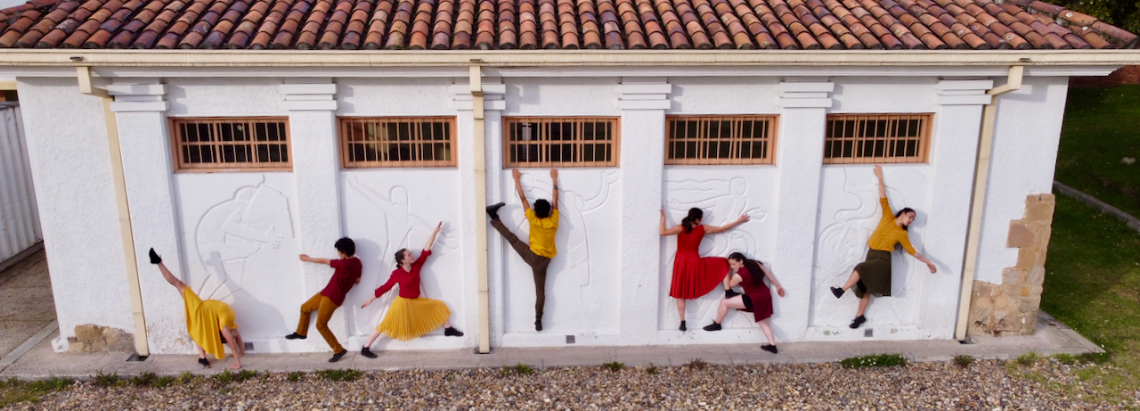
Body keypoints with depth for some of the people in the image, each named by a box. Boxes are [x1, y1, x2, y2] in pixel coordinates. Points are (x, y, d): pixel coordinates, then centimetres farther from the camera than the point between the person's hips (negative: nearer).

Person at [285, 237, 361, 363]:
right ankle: (301, 333, 42)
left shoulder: (344, 264, -27)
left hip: (332, 297, -10)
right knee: (305, 307, 22)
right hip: (327, 293, 10)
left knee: (321, 325, -2)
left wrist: (308, 259, 3)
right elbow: (357, 281, 13)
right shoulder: (357, 263, -1)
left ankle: (338, 350, 6)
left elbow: (324, 261, -11)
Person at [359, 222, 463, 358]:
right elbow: (385, 287, -8)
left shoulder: (416, 266, -5)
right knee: (386, 324, -8)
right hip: (403, 303, -6)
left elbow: (426, 250, -8)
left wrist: (435, 232, -11)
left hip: (416, 302, 6)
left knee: (438, 306, 8)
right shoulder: (397, 274, -17)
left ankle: (448, 329, 26)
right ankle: (365, 348, -1)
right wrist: (371, 299, -4)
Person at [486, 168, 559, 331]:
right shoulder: (553, 221, -8)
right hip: (543, 261, 2)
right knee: (540, 290, 8)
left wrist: (517, 179, 2)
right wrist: (554, 179, 10)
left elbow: (523, 198, -6)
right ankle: (538, 320, 9)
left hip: (531, 255, -2)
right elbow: (555, 200, 2)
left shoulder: (533, 220, -11)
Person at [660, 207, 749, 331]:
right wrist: (739, 221, 17)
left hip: (681, 263, 0)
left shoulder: (680, 228, -8)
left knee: (680, 293, 7)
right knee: (724, 263, 17)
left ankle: (682, 323, 3)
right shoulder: (703, 229, -2)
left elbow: (663, 232, -12)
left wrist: (663, 217, -4)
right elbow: (722, 229, 7)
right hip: (695, 262, 0)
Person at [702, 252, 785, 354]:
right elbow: (769, 273, 7)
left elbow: (728, 286, -1)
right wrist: (778, 287, 18)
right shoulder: (755, 263, -1)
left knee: (724, 302, 0)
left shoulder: (739, 275, -19)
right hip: (765, 295, 8)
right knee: (762, 321, 23)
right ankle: (772, 345, 18)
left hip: (754, 299, -8)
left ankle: (717, 324, 18)